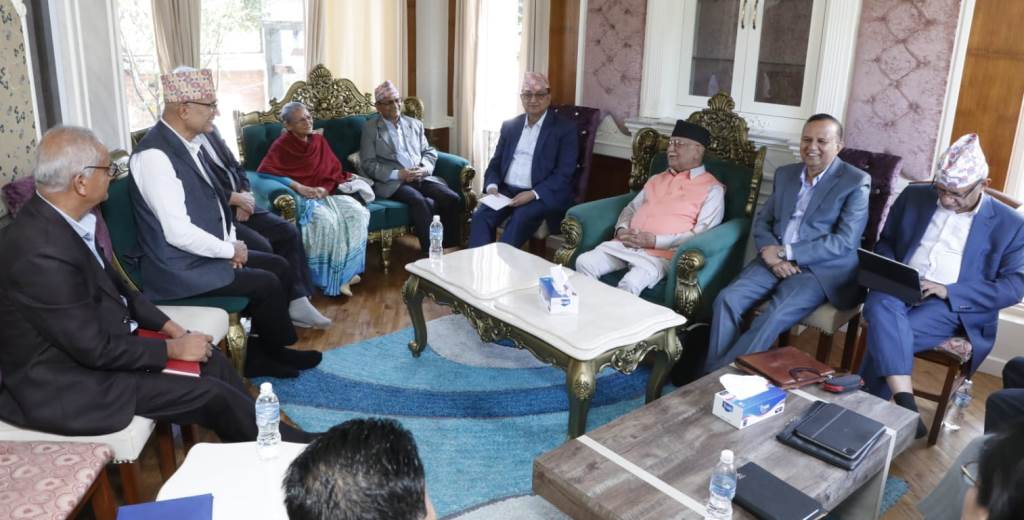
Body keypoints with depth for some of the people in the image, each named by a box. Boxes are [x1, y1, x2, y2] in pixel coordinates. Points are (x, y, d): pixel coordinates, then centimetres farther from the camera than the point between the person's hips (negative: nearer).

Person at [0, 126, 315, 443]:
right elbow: (96, 350, -25)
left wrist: (172, 328, 2)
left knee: (211, 360, 5)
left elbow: (113, 287, 10)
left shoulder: (57, 220, -2)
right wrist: (174, 348, -12)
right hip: (67, 386, -9)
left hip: (92, 348, 9)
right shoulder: (42, 253, -31)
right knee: (210, 394, -9)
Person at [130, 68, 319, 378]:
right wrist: (230, 250, -14)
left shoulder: (190, 143, 6)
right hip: (180, 268, -9)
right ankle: (277, 351, 13)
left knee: (279, 267, 5)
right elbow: (178, 233, -27)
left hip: (208, 252, 10)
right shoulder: (155, 155, -22)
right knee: (266, 284, -14)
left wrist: (230, 243, 0)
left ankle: (257, 351, 12)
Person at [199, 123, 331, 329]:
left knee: (289, 232, -5)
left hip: (237, 205, 9)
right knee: (262, 247, -24)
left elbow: (236, 166, 15)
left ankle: (297, 301, -1)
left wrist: (245, 194, -3)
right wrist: (236, 198, -14)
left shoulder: (211, 130, 11)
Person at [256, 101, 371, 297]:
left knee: (357, 212, -24)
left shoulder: (319, 141, 17)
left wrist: (325, 188, -6)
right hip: (302, 198, -5)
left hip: (327, 193, 5)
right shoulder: (281, 146, 0)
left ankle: (346, 272, -20)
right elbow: (264, 171, -15)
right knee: (325, 220, -35)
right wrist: (299, 187, -22)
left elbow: (335, 172, 16)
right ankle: (332, 278, -21)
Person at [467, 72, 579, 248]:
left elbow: (564, 174, -7)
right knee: (481, 215, -24)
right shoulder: (509, 125, 16)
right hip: (506, 191, 4)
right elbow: (495, 163, 17)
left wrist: (533, 194, -21)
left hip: (543, 196, -4)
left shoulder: (565, 128, 0)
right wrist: (492, 186, -6)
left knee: (520, 219, -34)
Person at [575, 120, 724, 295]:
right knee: (584, 262, -16)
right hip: (625, 245, 6)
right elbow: (631, 209, 25)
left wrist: (655, 241, -17)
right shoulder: (656, 179, 23)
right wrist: (622, 229, 0)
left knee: (630, 283, -33)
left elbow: (702, 235, -8)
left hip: (662, 254, -6)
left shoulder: (712, 189, 2)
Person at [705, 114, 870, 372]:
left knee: (772, 318, -30)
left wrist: (786, 252, -16)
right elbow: (762, 221, 12)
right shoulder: (785, 174, 15)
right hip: (776, 260, 5)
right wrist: (772, 254, -10)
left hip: (822, 269, -5)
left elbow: (846, 242, -12)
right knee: (726, 299, -21)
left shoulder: (856, 182, -3)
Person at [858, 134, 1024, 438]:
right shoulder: (914, 196, 13)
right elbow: (885, 242, 20)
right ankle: (906, 406, -40)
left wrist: (949, 291, -14)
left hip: (953, 306, -2)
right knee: (880, 304, -36)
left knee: (884, 337, -32)